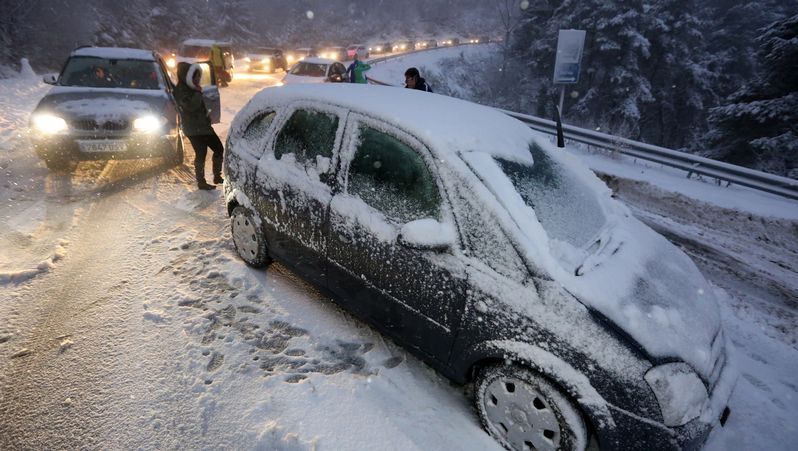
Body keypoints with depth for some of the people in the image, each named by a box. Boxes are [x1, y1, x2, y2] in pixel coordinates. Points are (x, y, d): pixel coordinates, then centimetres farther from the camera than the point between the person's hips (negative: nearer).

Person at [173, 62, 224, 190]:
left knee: (219, 148, 10)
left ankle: (217, 176, 19)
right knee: (201, 154, -6)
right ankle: (201, 182, 4)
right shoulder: (180, 90, -14)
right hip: (193, 129, -9)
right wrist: (198, 93, -21)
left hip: (203, 125, 9)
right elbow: (191, 106, -29)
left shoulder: (191, 88, 13)